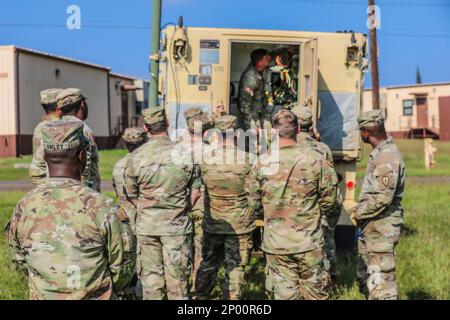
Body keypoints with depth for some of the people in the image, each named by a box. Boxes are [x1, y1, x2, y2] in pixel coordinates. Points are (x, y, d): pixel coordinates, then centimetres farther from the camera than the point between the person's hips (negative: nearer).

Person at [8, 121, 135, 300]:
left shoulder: (23, 208, -9)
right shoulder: (101, 207, -20)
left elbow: (20, 262, 4)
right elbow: (122, 267, -9)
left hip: (42, 295, 3)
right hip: (96, 297, -3)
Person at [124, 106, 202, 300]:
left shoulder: (136, 156, -4)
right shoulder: (185, 153, -5)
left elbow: (131, 194, 3)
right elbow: (195, 192, 1)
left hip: (146, 225, 1)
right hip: (177, 226, -1)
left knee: (150, 276, 11)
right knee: (177, 277, 8)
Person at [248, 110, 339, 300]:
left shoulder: (261, 164, -7)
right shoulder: (316, 160, -10)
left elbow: (255, 204, 2)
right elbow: (329, 199, -2)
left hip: (276, 245, 1)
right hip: (309, 242, -1)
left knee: (283, 294, 10)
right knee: (316, 293, 14)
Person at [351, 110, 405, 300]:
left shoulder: (387, 157, -20)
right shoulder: (379, 153, 12)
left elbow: (383, 198, -25)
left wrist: (358, 214, -14)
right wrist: (361, 212, 11)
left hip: (381, 228, -10)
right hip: (371, 227, 10)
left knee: (381, 279, -5)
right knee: (365, 277, 19)